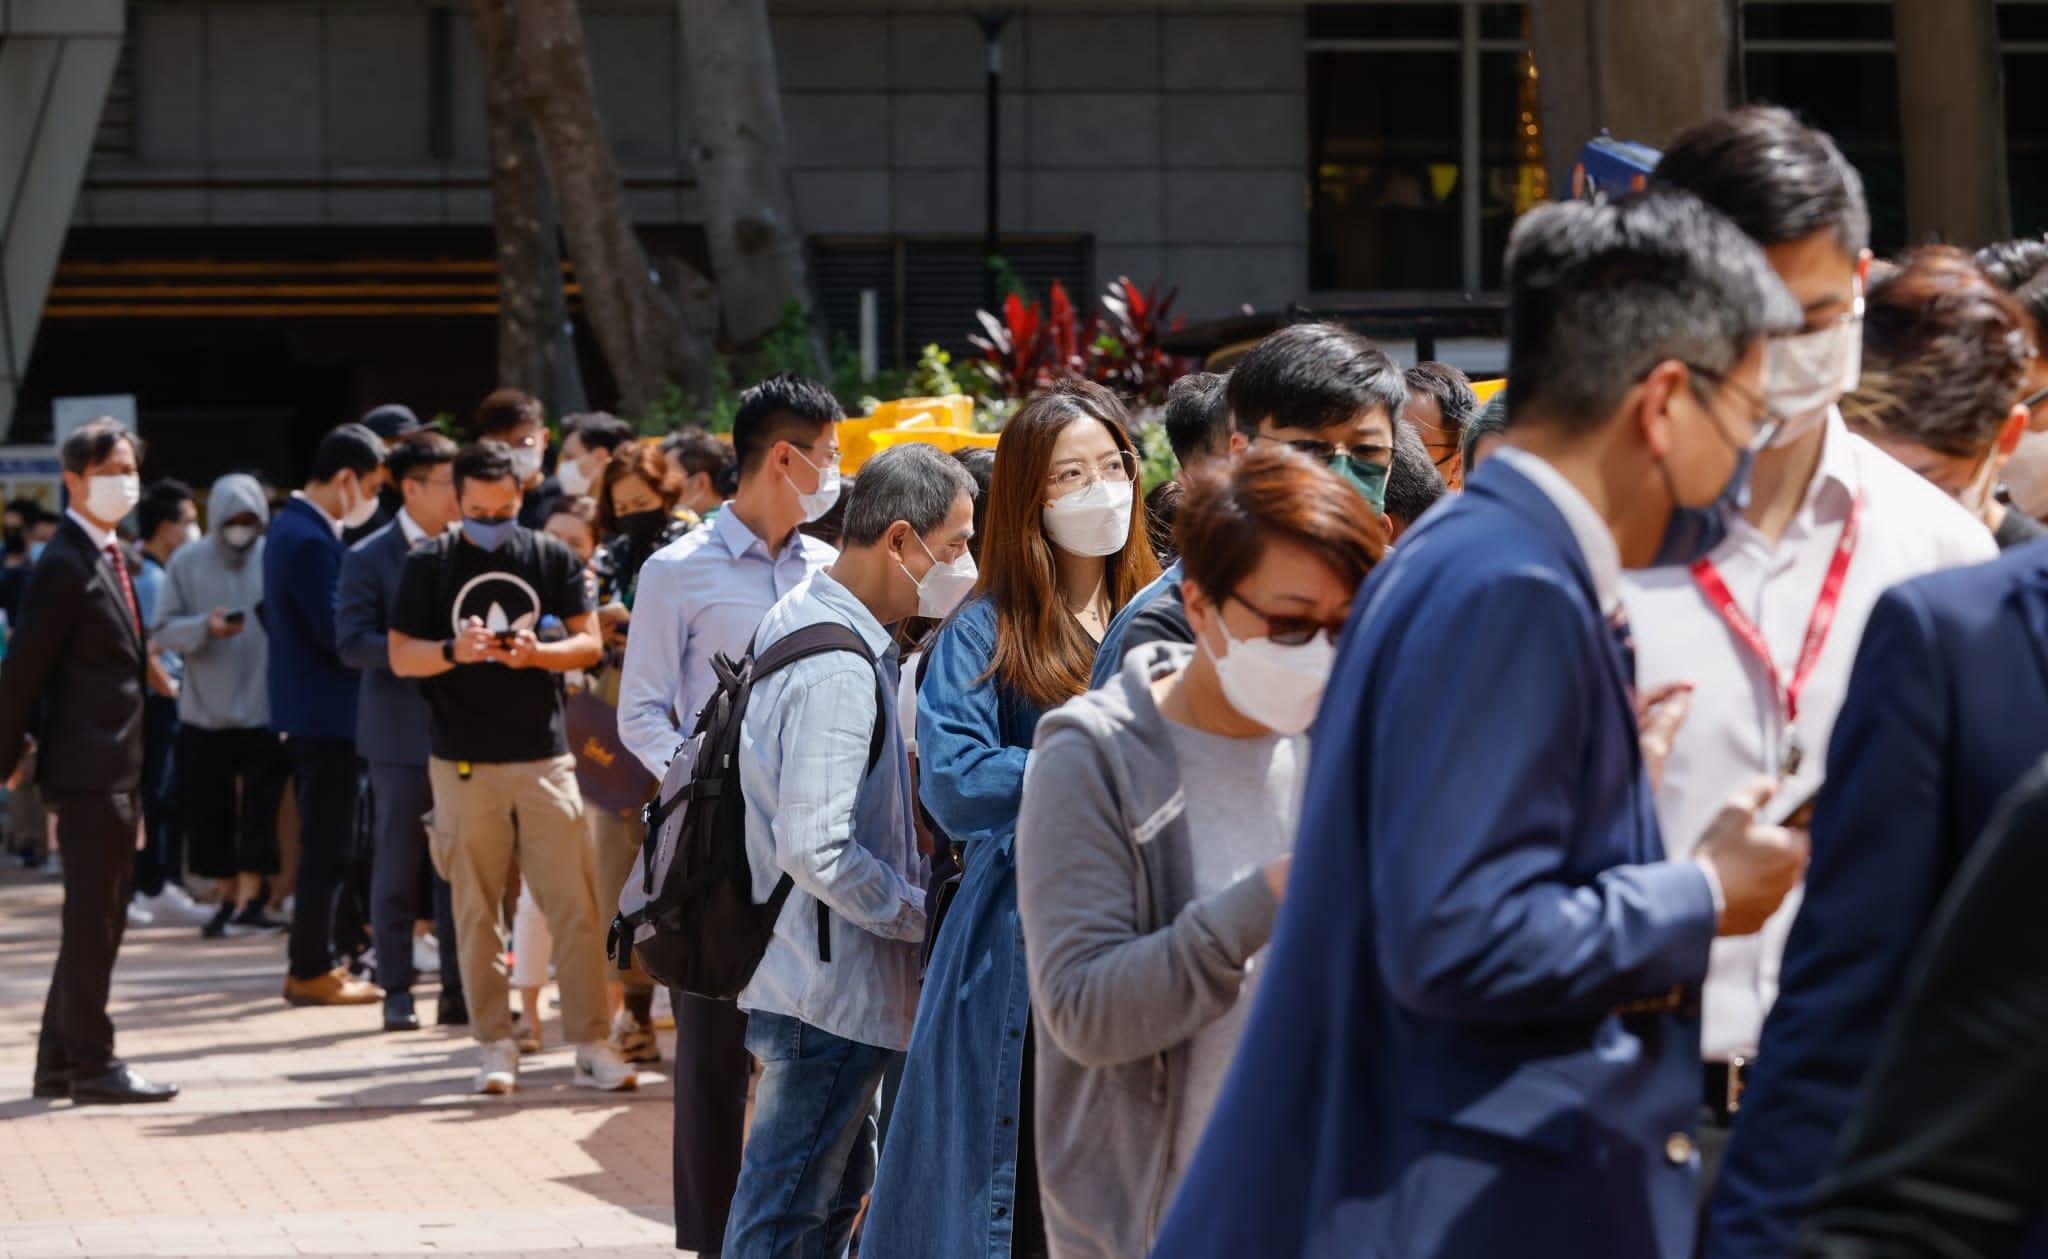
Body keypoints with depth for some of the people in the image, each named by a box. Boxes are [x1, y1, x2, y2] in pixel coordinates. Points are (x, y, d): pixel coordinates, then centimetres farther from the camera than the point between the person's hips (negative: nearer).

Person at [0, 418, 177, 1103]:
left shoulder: (110, 559, 16)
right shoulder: (66, 565, -14)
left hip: (115, 773, 9)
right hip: (88, 771, -9)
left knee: (96, 923, 13)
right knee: (92, 924, -5)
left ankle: (59, 1061, 20)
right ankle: (92, 1065, 0)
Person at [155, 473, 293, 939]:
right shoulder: (188, 563, 2)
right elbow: (164, 629, 0)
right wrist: (206, 626, -19)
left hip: (263, 708, -2)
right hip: (204, 713, 2)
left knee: (260, 811, -6)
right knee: (209, 813, 8)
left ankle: (250, 900, -1)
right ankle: (228, 897, 20)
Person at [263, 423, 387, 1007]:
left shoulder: (292, 526, 11)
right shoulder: (311, 541, -21)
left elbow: (270, 613, 20)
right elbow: (339, 633, -22)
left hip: (306, 709, 11)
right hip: (326, 711, -11)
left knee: (321, 844, 16)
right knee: (326, 848, -4)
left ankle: (311, 963, 22)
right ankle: (312, 972, 1)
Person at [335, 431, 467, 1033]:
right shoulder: (369, 558, -3)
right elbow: (352, 642, -10)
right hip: (402, 729, -3)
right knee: (397, 864, 3)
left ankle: (459, 989, 11)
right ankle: (397, 990, 10)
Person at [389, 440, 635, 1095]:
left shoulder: (552, 557, 7)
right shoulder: (429, 563, 4)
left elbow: (589, 644, 5)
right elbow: (401, 656, 2)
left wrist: (536, 653, -15)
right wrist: (455, 651, -17)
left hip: (544, 754, 0)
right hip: (464, 763, 0)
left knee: (574, 906, -4)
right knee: (477, 911, 2)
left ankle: (591, 1045, -1)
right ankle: (497, 1047, 9)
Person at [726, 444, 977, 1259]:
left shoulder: (800, 620, 11)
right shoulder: (838, 670, -22)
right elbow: (816, 852, -27)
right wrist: (926, 914, -14)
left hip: (820, 980, 11)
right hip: (831, 993, -11)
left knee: (838, 1192, 19)